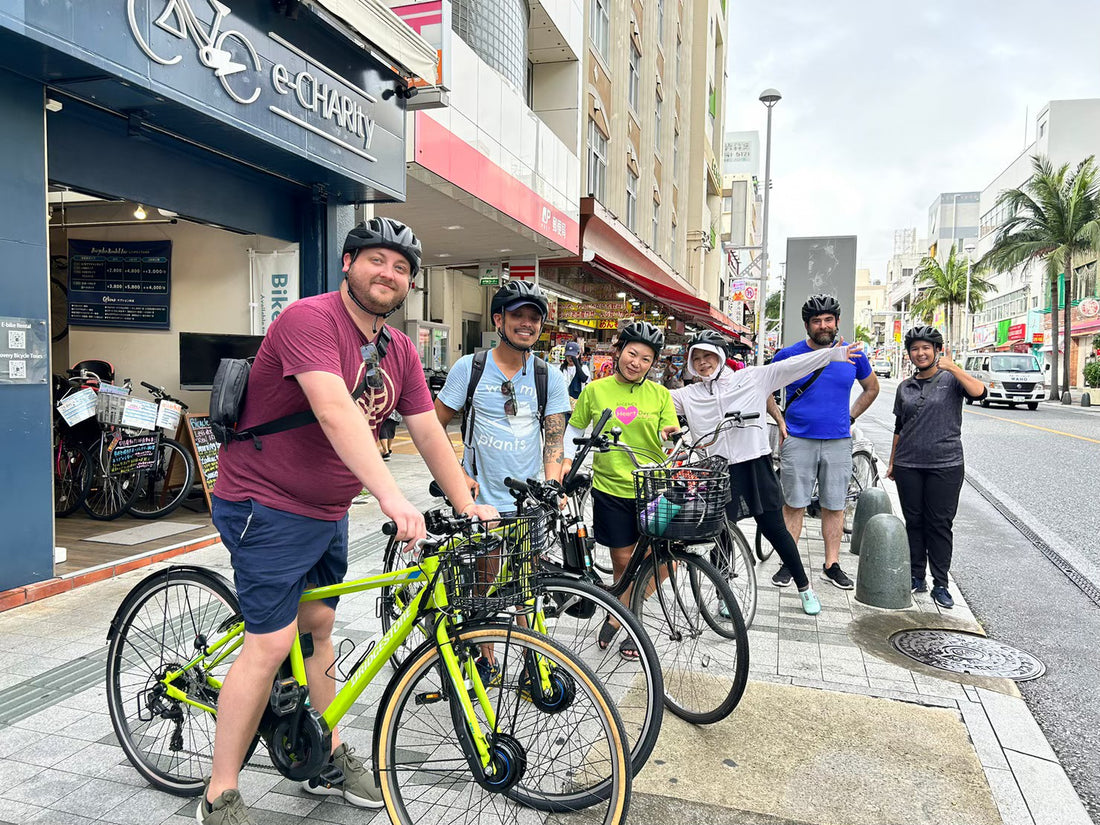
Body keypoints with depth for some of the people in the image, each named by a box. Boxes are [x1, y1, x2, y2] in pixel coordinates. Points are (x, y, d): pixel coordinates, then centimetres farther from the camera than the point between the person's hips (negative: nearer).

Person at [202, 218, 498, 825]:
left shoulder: (400, 351, 4)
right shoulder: (309, 319, -21)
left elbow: (428, 432, 4)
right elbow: (335, 412, -35)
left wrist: (468, 507, -1)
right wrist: (392, 497, -43)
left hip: (328, 514, 8)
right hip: (268, 507, -8)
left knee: (318, 627, 17)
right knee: (271, 643, -7)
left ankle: (328, 761, 32)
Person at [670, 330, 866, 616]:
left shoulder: (752, 378, 1)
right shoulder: (689, 395, 6)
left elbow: (790, 367, -3)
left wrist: (832, 354, -8)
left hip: (755, 466, -1)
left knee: (775, 529, 7)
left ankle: (805, 588, 26)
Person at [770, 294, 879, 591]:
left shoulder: (853, 356, 4)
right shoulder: (788, 355, -2)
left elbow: (872, 389, 21)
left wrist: (850, 417, 11)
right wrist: (780, 421, 2)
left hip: (838, 442, 2)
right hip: (798, 441, -2)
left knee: (834, 507, 8)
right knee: (794, 505, 2)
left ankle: (832, 565, 18)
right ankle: (788, 564, 12)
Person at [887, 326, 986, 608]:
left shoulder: (951, 378, 0)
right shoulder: (905, 387, 12)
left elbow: (979, 392, -21)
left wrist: (951, 366, -24)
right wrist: (892, 463, 18)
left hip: (945, 465, -4)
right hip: (908, 466, 4)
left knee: (940, 524, 2)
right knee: (914, 522, 9)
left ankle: (940, 584, 10)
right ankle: (916, 577, 19)